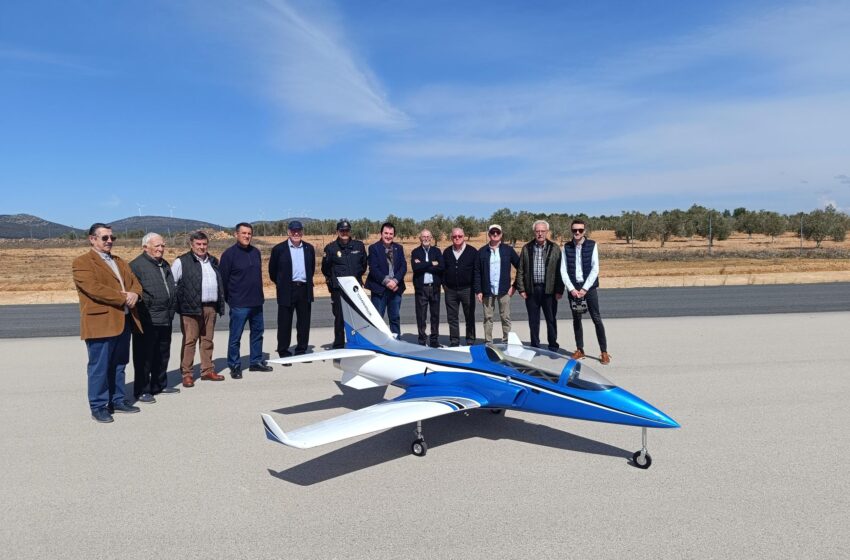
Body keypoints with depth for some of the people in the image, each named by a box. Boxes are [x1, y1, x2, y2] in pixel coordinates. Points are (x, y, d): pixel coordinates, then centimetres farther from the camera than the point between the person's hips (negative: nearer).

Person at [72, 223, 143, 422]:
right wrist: (123, 298, -16)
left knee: (118, 365, 14)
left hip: (124, 321, 7)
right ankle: (98, 407, 11)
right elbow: (94, 288, -18)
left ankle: (117, 400, 24)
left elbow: (135, 282, 13)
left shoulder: (120, 262, 20)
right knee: (99, 367, 1)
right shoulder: (82, 262, -5)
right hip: (100, 322, -7)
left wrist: (134, 294, -11)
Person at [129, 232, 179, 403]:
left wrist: (172, 308, 21)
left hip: (165, 319, 8)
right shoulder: (137, 265, -11)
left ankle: (160, 384, 30)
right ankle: (142, 390, 10)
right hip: (147, 321, -8)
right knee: (144, 357, 1)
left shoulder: (165, 265, 17)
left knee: (163, 355, 17)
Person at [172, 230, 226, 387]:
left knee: (207, 340, 11)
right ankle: (186, 374, 5)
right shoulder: (182, 262, -2)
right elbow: (171, 283, -2)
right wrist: (178, 303, -6)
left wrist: (220, 305, 16)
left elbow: (219, 283, 22)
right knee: (189, 341, -3)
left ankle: (207, 370, 20)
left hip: (211, 308, 6)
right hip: (191, 309, -5)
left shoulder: (213, 261, 16)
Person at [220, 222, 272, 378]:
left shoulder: (255, 252, 9)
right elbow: (224, 279, -6)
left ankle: (256, 362, 26)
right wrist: (229, 299, -2)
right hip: (239, 304, -6)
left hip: (256, 302, 6)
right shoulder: (229, 253, -8)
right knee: (235, 336, 2)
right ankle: (234, 366, 14)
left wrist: (260, 295, 15)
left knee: (257, 332, 13)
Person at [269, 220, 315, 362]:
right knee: (285, 323, 2)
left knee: (304, 323, 8)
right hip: (287, 291, -3)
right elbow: (272, 271, 7)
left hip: (305, 290, 3)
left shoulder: (309, 248, 9)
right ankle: (284, 352, 11)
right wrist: (281, 284, 11)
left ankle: (301, 351, 19)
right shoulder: (279, 249, -1)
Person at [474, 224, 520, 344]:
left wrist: (515, 285, -1)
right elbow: (477, 272, 3)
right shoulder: (482, 251, 4)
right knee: (488, 318, 7)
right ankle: (488, 342, 14)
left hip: (504, 290, -1)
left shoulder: (508, 249, 2)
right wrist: (478, 290, -3)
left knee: (505, 317, 3)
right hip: (487, 290, 1)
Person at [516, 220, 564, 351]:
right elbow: (520, 270, 6)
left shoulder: (555, 248, 2)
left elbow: (560, 270, 0)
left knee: (551, 320, 7)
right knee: (533, 321, 9)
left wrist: (559, 290, -5)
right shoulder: (526, 248, 6)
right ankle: (535, 347, 20)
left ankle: (553, 347, 18)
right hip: (531, 290, 1)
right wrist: (521, 289, 0)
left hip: (549, 290, -1)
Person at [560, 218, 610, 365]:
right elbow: (563, 270, 1)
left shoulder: (592, 245, -2)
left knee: (597, 319, -2)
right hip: (573, 288, 2)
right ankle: (580, 350, 18)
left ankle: (604, 351, 4)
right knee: (576, 319, 8)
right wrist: (572, 289, -9)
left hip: (589, 287, -2)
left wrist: (585, 289, -13)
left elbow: (595, 269, -7)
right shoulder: (567, 247, 3)